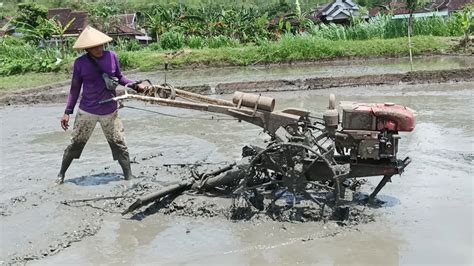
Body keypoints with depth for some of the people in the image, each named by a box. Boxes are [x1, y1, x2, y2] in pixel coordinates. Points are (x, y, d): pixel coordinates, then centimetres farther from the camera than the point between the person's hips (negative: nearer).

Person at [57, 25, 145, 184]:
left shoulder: (112, 57, -6)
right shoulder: (80, 63, -9)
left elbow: (119, 77, 10)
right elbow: (75, 89, 0)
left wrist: (135, 85, -5)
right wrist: (67, 112, -1)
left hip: (110, 112, 1)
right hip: (87, 112, -1)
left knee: (119, 144, 3)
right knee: (75, 143, 9)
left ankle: (129, 177, 15)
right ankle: (61, 174, 29)